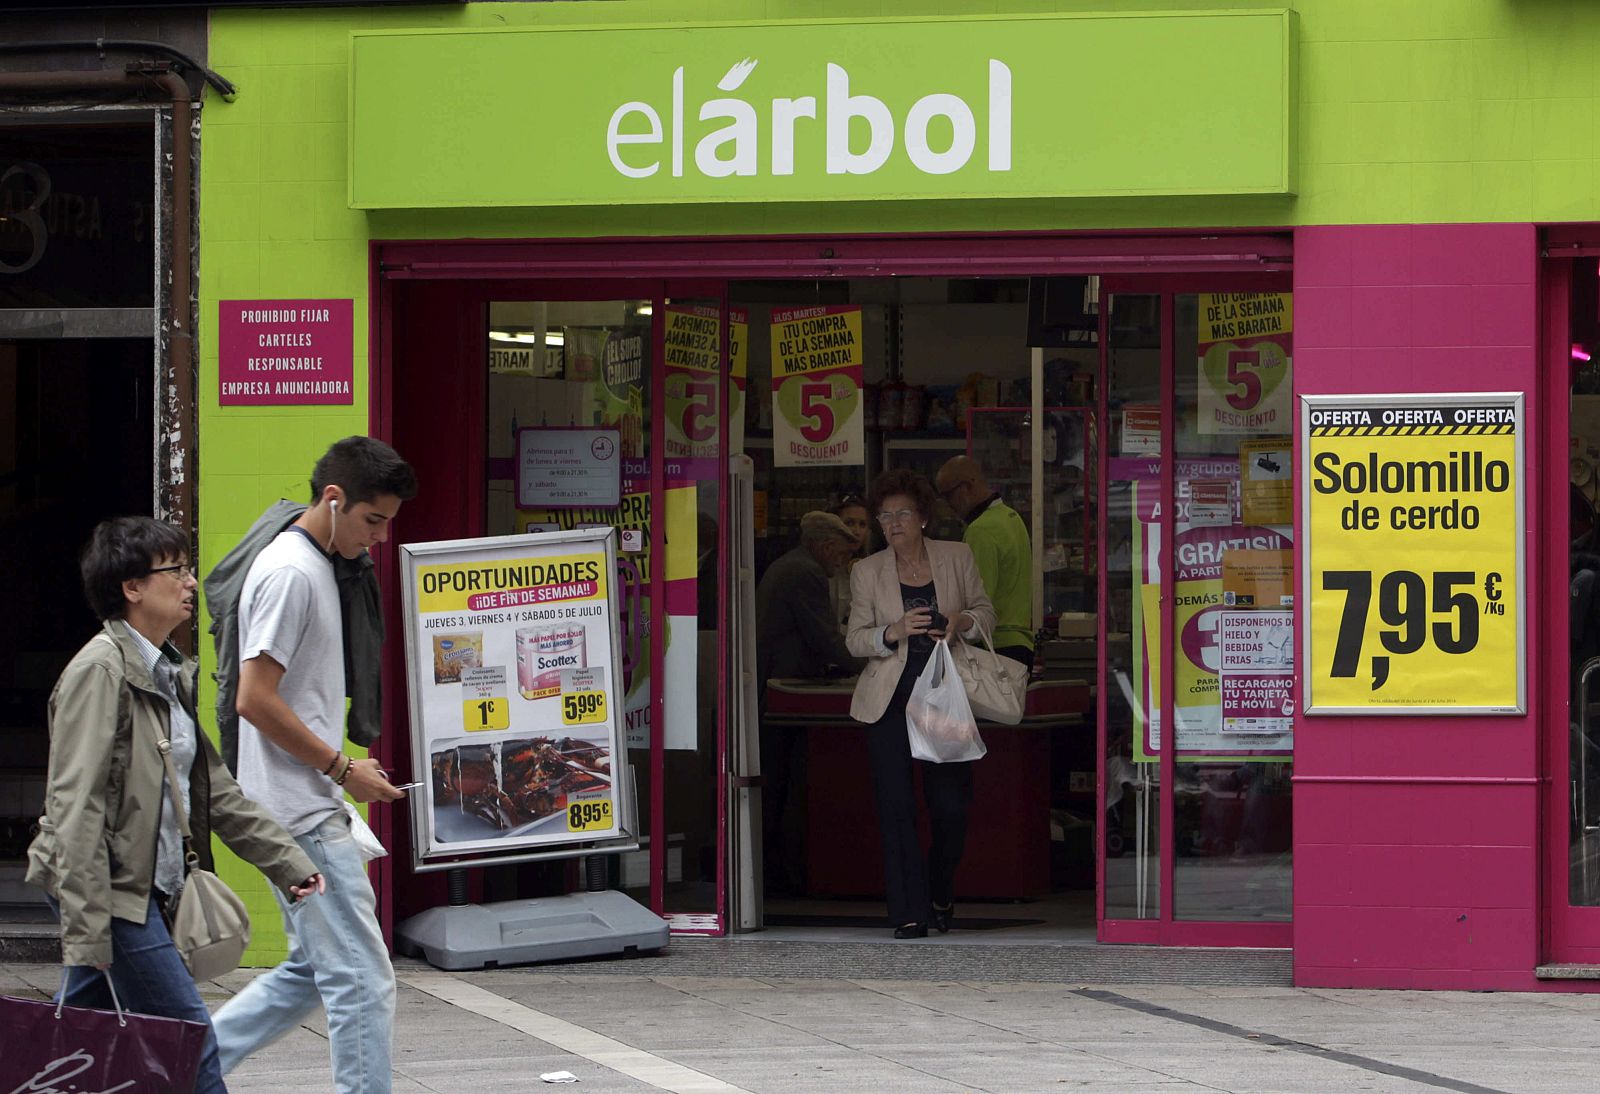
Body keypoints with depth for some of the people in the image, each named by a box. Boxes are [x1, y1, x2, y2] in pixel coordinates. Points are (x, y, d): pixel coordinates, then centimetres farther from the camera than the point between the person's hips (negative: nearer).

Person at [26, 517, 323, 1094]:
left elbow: (216, 789, 21)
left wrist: (288, 864, 16)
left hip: (150, 890, 9)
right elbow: (76, 803, -18)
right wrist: (86, 928, -23)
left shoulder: (170, 674, 16)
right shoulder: (101, 670, -13)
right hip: (114, 892, -9)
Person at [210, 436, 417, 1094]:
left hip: (307, 811, 10)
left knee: (313, 971, 15)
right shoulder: (291, 573, -16)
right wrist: (342, 768, -15)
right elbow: (255, 699, -21)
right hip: (303, 816, -10)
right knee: (362, 977, -9)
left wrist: (342, 769, 17)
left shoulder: (312, 566, 16)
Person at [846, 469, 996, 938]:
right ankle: (909, 912, -3)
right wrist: (894, 632, -17)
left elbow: (986, 612, 13)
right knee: (896, 805, -7)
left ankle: (940, 896, 25)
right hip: (890, 699, 0)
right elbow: (855, 639, 3)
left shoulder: (957, 557, 6)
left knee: (950, 804, 0)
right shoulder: (867, 572, 4)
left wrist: (962, 621, -10)